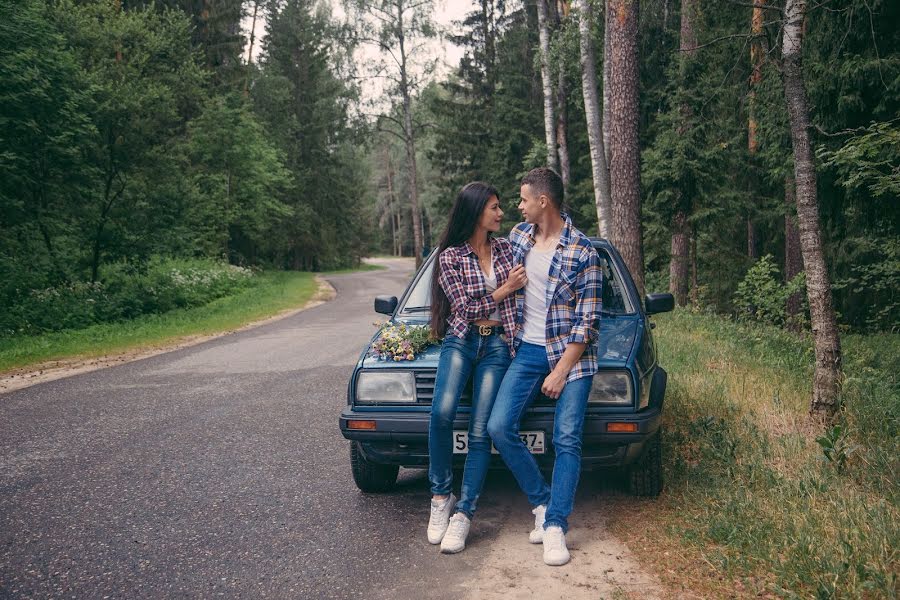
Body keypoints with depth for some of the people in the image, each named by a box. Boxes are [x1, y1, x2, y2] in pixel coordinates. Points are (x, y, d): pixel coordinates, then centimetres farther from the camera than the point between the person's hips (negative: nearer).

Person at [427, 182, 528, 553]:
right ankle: (440, 496, -8)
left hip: (497, 346, 2)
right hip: (460, 340, -2)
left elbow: (521, 293, 22)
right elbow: (464, 309, -5)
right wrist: (503, 290, -8)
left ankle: (464, 514, -3)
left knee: (480, 431, -7)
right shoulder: (450, 256, -1)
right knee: (442, 413, -25)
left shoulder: (506, 248, 10)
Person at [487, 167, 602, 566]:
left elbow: (587, 322, -12)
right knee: (499, 426, -7)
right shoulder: (518, 235, 5)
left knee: (567, 440, -7)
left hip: (570, 354, -5)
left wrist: (561, 371, -15)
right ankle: (542, 503, 7)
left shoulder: (583, 253, -12)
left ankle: (556, 526, -1)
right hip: (528, 350, 5)